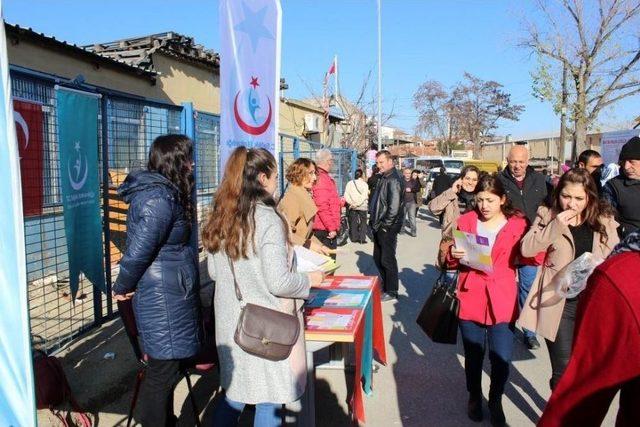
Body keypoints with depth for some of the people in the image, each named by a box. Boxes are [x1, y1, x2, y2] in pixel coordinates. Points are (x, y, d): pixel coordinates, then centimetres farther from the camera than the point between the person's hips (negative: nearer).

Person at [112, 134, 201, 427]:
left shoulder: (161, 191, 11)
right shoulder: (160, 198, -21)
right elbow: (139, 250, -23)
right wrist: (123, 288, -9)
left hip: (168, 294, 10)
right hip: (163, 298, -10)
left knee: (164, 368, 23)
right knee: (163, 372, 3)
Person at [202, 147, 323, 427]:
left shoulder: (219, 217, 3)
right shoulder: (268, 220, -19)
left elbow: (214, 271, 11)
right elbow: (279, 283, -21)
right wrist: (310, 279, -4)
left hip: (231, 321, 7)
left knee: (235, 391, 22)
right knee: (269, 398, 10)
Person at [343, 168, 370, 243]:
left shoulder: (350, 183, 1)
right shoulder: (364, 184, -6)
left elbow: (346, 195, -5)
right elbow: (364, 196, -14)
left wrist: (352, 203, -8)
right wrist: (357, 204, -13)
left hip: (352, 207, 2)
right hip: (362, 207, -2)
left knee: (353, 222, 9)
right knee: (363, 222, 5)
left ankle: (354, 238, 10)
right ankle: (362, 239, 1)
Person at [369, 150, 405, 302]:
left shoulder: (394, 180, -17)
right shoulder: (383, 178, 12)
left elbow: (394, 207, -23)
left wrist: (385, 225, -16)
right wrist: (373, 219, 13)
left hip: (387, 228, -9)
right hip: (379, 226, 9)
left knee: (387, 260, 1)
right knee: (378, 258, 18)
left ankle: (391, 292, 14)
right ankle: (383, 285, 33)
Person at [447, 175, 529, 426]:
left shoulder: (517, 224, 1)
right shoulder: (466, 221, 3)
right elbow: (452, 261, 9)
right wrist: (453, 255, -12)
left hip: (502, 302, -1)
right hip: (470, 299, 1)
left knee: (502, 359, -4)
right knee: (473, 355, 10)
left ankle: (496, 401, 26)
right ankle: (474, 397, 37)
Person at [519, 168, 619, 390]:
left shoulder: (604, 220, 2)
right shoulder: (548, 216, -3)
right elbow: (526, 249, -14)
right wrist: (556, 226, -21)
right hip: (558, 303, -2)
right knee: (563, 370, 2)